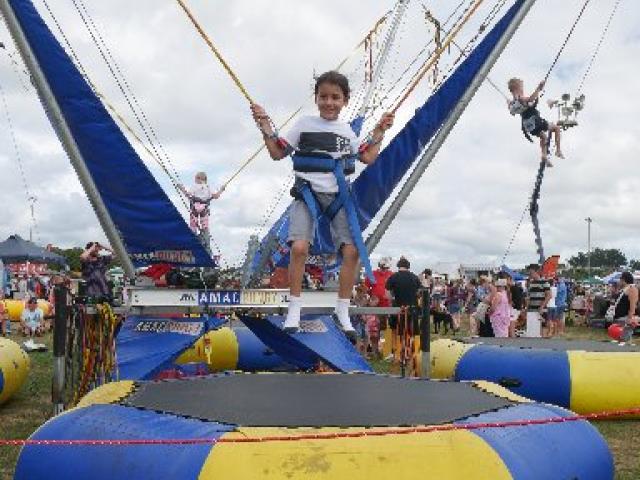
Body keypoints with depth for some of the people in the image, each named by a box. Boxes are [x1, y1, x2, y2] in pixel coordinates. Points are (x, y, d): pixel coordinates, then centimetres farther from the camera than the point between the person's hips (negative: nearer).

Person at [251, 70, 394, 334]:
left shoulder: (347, 130, 12)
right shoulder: (304, 124, 3)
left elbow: (368, 158, 14)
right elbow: (277, 153, 6)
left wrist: (379, 132, 10)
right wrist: (265, 126, -5)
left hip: (338, 195, 3)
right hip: (308, 193, -3)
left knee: (351, 251, -9)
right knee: (299, 248, -23)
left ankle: (342, 312, 7)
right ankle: (294, 311, -8)